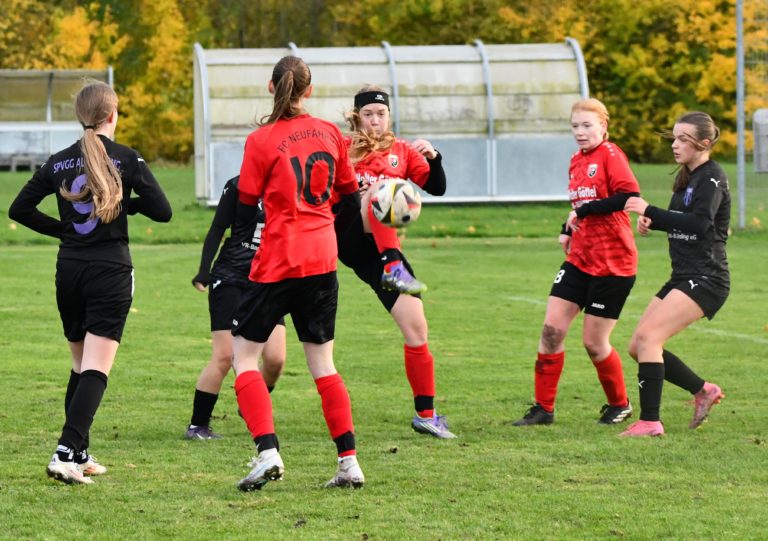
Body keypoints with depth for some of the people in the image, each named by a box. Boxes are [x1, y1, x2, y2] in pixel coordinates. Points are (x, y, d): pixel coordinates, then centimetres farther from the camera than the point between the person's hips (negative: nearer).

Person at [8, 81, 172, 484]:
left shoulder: (58, 162, 5)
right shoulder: (126, 159, -6)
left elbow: (19, 209, 7)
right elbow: (162, 211, -7)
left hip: (68, 270, 5)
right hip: (111, 270, -5)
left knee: (81, 366, 18)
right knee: (96, 370, -8)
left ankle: (79, 455, 19)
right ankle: (67, 453, -23)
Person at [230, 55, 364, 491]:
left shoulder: (263, 140, -9)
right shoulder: (330, 133, 5)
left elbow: (246, 201, -5)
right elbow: (351, 197, 13)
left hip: (278, 261, -5)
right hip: (323, 259, 5)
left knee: (245, 354, 5)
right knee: (323, 362, 12)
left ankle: (267, 452, -12)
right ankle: (350, 463, 6)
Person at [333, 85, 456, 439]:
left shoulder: (402, 151, 16)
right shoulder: (343, 149, 9)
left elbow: (436, 187, 7)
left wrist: (433, 158, -12)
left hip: (381, 248, 3)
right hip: (349, 240, -3)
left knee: (416, 328, -5)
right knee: (381, 186, -31)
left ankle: (425, 414, 6)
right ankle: (393, 270, -49)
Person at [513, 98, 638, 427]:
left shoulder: (610, 155, -13)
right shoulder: (576, 161, 12)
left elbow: (629, 195, -27)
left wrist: (584, 211, -22)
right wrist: (568, 229, 10)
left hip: (613, 264, -7)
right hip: (579, 260, 7)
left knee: (594, 342, -1)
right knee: (551, 329, -3)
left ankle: (620, 404, 23)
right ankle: (544, 408, 5)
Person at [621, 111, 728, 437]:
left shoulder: (712, 177, -12)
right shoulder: (687, 178, 16)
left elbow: (700, 223, -26)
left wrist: (650, 212, -28)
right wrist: (652, 222, 4)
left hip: (706, 278, -10)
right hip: (683, 276, 10)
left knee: (648, 337, -21)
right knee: (638, 347, 6)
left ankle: (650, 421, -21)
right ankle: (703, 391, 19)